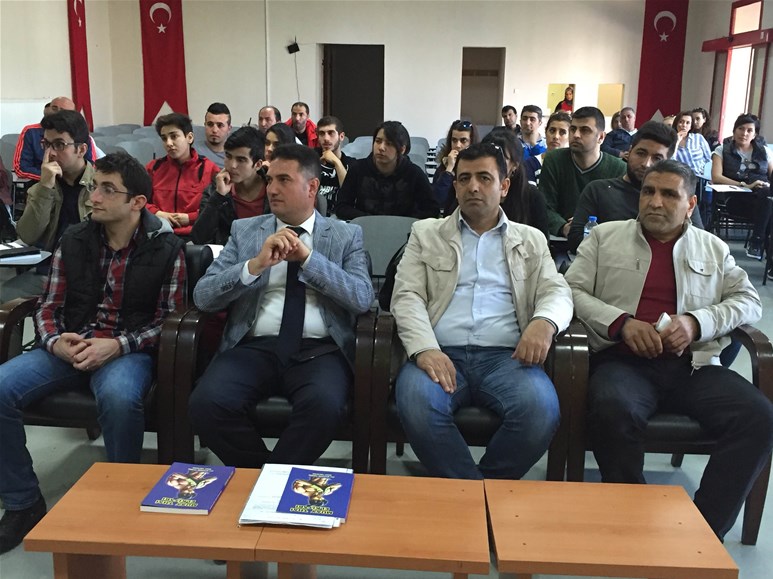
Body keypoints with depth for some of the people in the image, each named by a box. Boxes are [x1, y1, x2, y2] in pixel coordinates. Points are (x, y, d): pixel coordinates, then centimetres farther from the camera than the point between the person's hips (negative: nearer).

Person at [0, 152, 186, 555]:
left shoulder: (167, 249, -2)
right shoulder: (73, 241, 10)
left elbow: (169, 318, -4)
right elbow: (48, 307, 12)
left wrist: (117, 345, -18)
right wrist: (55, 342, -11)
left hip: (129, 350, -4)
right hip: (70, 347, 5)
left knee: (119, 397, -38)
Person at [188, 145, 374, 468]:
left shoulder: (346, 235, 12)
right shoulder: (244, 230, 15)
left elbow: (362, 298, -3)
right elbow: (203, 297, 5)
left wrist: (308, 256, -11)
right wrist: (255, 264, -12)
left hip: (319, 350, -1)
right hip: (254, 347, 2)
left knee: (324, 406, -33)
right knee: (206, 404, -27)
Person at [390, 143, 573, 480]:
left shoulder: (531, 240, 22)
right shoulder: (426, 233, 19)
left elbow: (557, 293, 11)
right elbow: (407, 297, 7)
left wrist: (544, 322, -16)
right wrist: (425, 348, -15)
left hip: (506, 355, 1)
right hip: (440, 354, -1)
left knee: (541, 409, -31)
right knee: (416, 403, -34)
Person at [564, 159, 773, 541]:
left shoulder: (713, 249, 21)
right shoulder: (606, 236, 15)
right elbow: (573, 290, 7)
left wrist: (696, 322, -6)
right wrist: (621, 322, -10)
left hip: (693, 366, 3)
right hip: (623, 360, -2)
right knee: (613, 409, -36)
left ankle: (703, 530, -16)